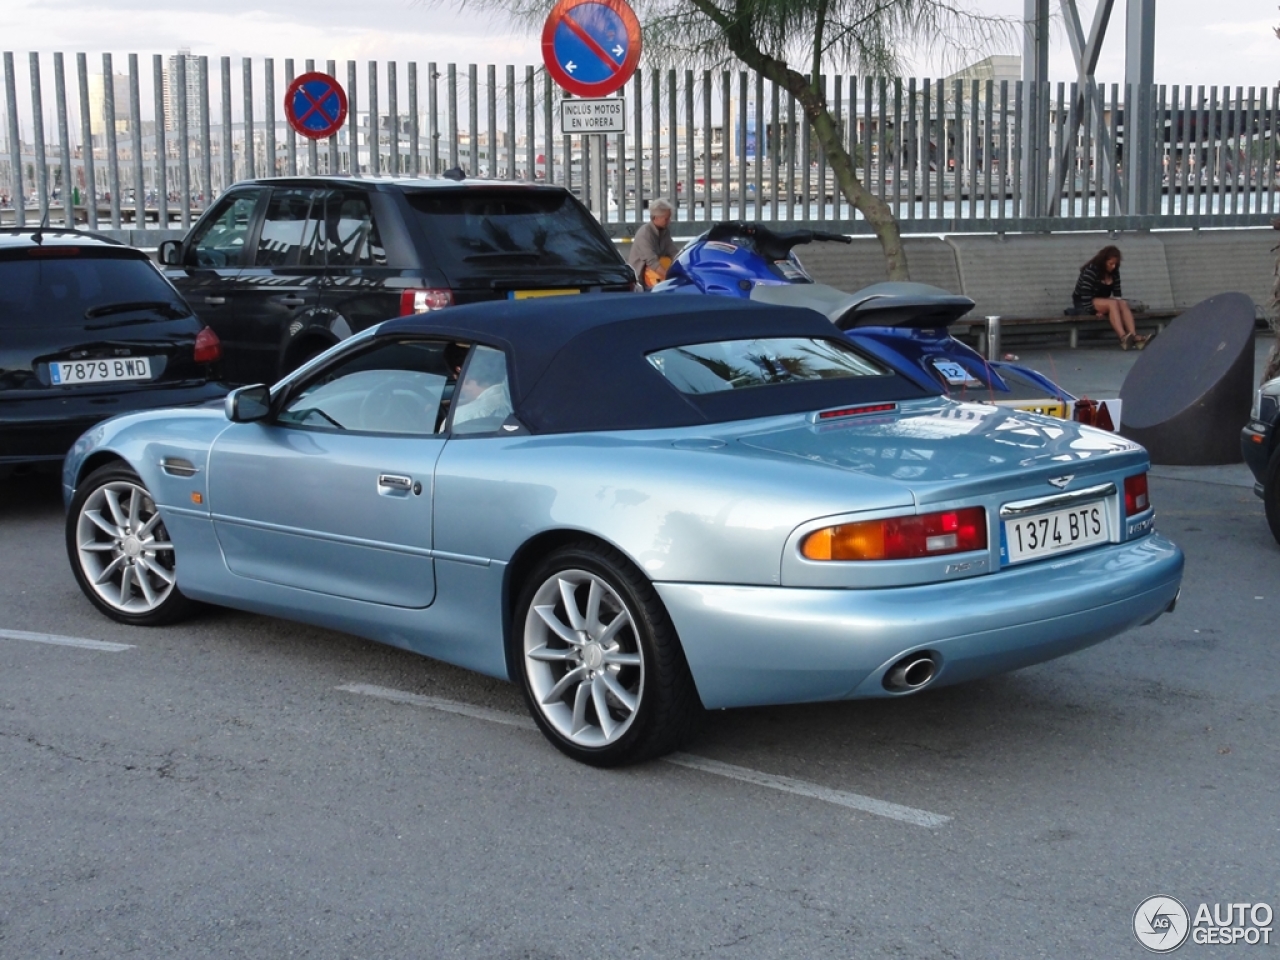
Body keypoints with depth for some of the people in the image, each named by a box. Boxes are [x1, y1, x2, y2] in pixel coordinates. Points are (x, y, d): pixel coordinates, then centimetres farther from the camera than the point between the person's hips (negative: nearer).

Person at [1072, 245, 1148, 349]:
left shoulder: (1114, 272, 4)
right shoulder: (1090, 271, -18)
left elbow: (1117, 293, 6)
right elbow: (1085, 295, -24)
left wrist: (1119, 303, -12)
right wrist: (1096, 311, -27)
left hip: (1102, 302, 7)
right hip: (1083, 303, -7)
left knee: (1123, 303, -22)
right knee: (1112, 303, -32)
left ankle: (1134, 337, -42)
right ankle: (1123, 338, -51)